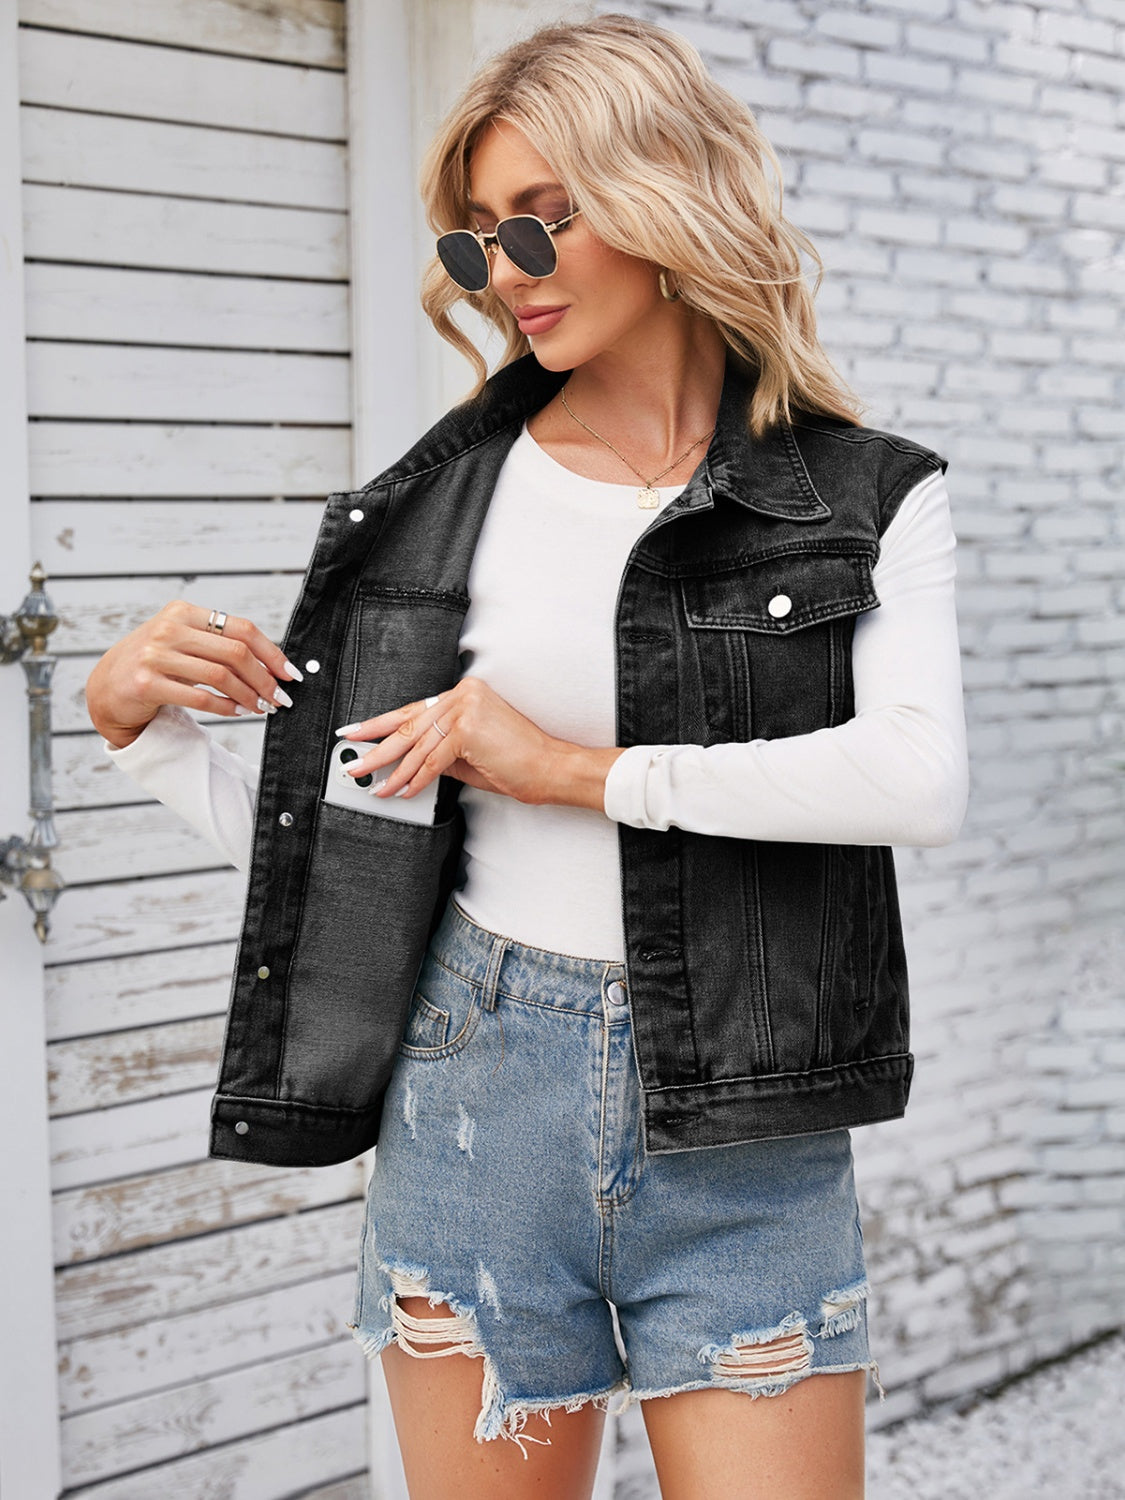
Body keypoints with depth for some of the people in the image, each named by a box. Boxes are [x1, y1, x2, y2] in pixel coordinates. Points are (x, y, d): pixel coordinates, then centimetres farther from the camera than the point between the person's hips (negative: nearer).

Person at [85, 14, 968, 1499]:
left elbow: (921, 778, -18)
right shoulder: (439, 502, 5)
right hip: (480, 1108, 2)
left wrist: (582, 770, -18)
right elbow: (326, 847, 9)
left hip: (743, 1132, -1)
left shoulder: (869, 498, 0)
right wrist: (136, 722, -5)